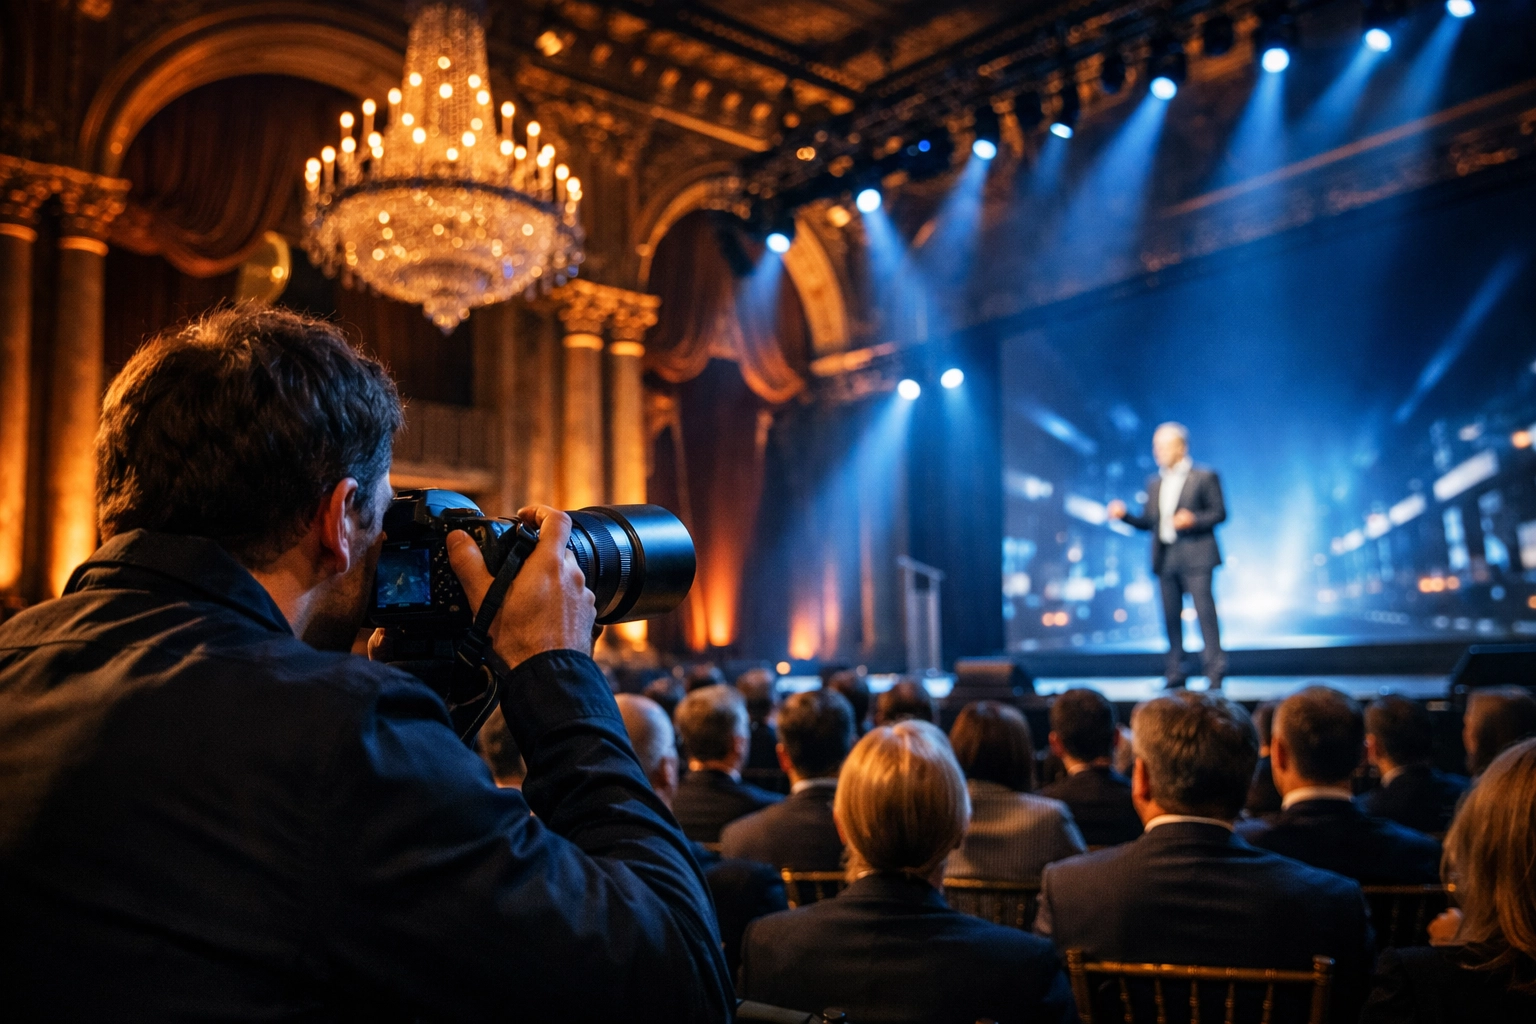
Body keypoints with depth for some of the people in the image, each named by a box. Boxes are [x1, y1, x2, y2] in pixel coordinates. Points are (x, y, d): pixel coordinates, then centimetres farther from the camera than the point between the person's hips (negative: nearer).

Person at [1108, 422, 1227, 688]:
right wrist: (1124, 515, 0)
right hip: (1165, 559, 5)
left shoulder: (1204, 477, 2)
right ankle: (1175, 674, 10)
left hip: (1195, 557, -5)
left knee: (1205, 612, -9)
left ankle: (1215, 672, -6)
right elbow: (1148, 521, 15)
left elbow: (1219, 513, -1)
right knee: (1171, 617, 5)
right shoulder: (1154, 482, 17)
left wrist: (1193, 520, -17)